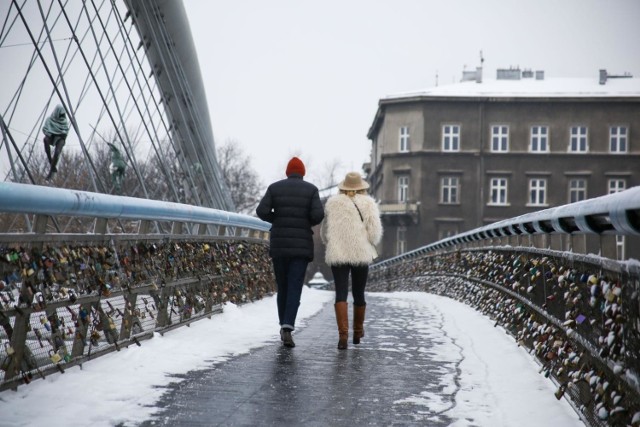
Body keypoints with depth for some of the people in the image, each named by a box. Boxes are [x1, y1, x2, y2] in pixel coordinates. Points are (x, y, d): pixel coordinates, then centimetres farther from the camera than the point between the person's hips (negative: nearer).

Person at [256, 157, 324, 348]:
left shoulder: (275, 187, 5)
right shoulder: (311, 189, 2)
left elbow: (262, 211, -6)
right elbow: (318, 215, -11)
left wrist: (278, 220, 13)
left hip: (279, 245, 2)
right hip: (301, 246, -2)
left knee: (282, 288, 17)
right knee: (294, 290, -5)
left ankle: (284, 327, 21)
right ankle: (287, 329, -23)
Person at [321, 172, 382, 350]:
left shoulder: (333, 203, 5)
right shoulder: (368, 204, 0)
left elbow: (324, 232, 8)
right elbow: (375, 232, -7)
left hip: (338, 255, 0)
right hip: (361, 255, 0)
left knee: (341, 294, -4)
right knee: (359, 294, 15)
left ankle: (343, 334, -20)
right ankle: (358, 332, 29)